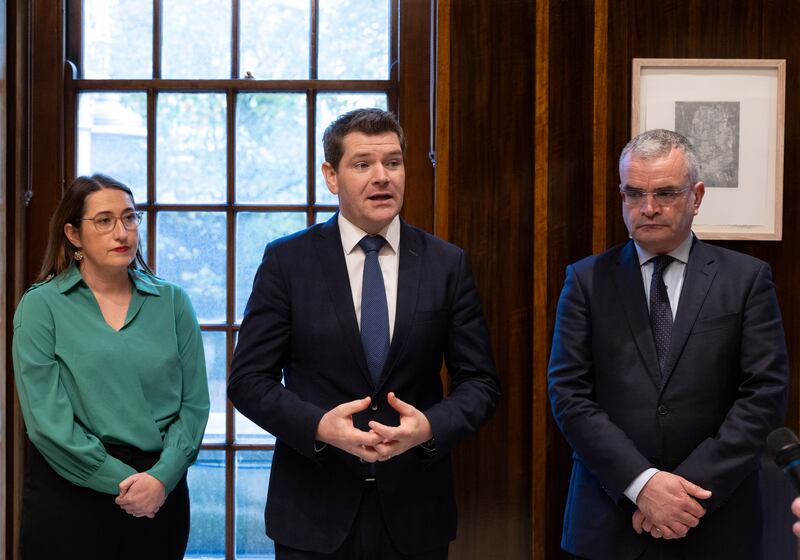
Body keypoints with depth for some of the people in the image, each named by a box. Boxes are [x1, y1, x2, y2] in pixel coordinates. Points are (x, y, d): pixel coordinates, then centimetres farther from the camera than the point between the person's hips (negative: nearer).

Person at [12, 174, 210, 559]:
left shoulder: (171, 302, 6)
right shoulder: (41, 306, -1)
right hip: (69, 493, -2)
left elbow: (194, 404, 2)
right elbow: (45, 418, -8)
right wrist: (122, 480, -13)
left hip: (161, 494, 2)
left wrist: (163, 476, -12)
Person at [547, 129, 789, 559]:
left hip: (715, 522, 0)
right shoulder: (587, 280, 2)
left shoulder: (747, 278, 1)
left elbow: (765, 394, -6)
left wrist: (693, 489, -14)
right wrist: (642, 482, -15)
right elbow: (569, 395, -5)